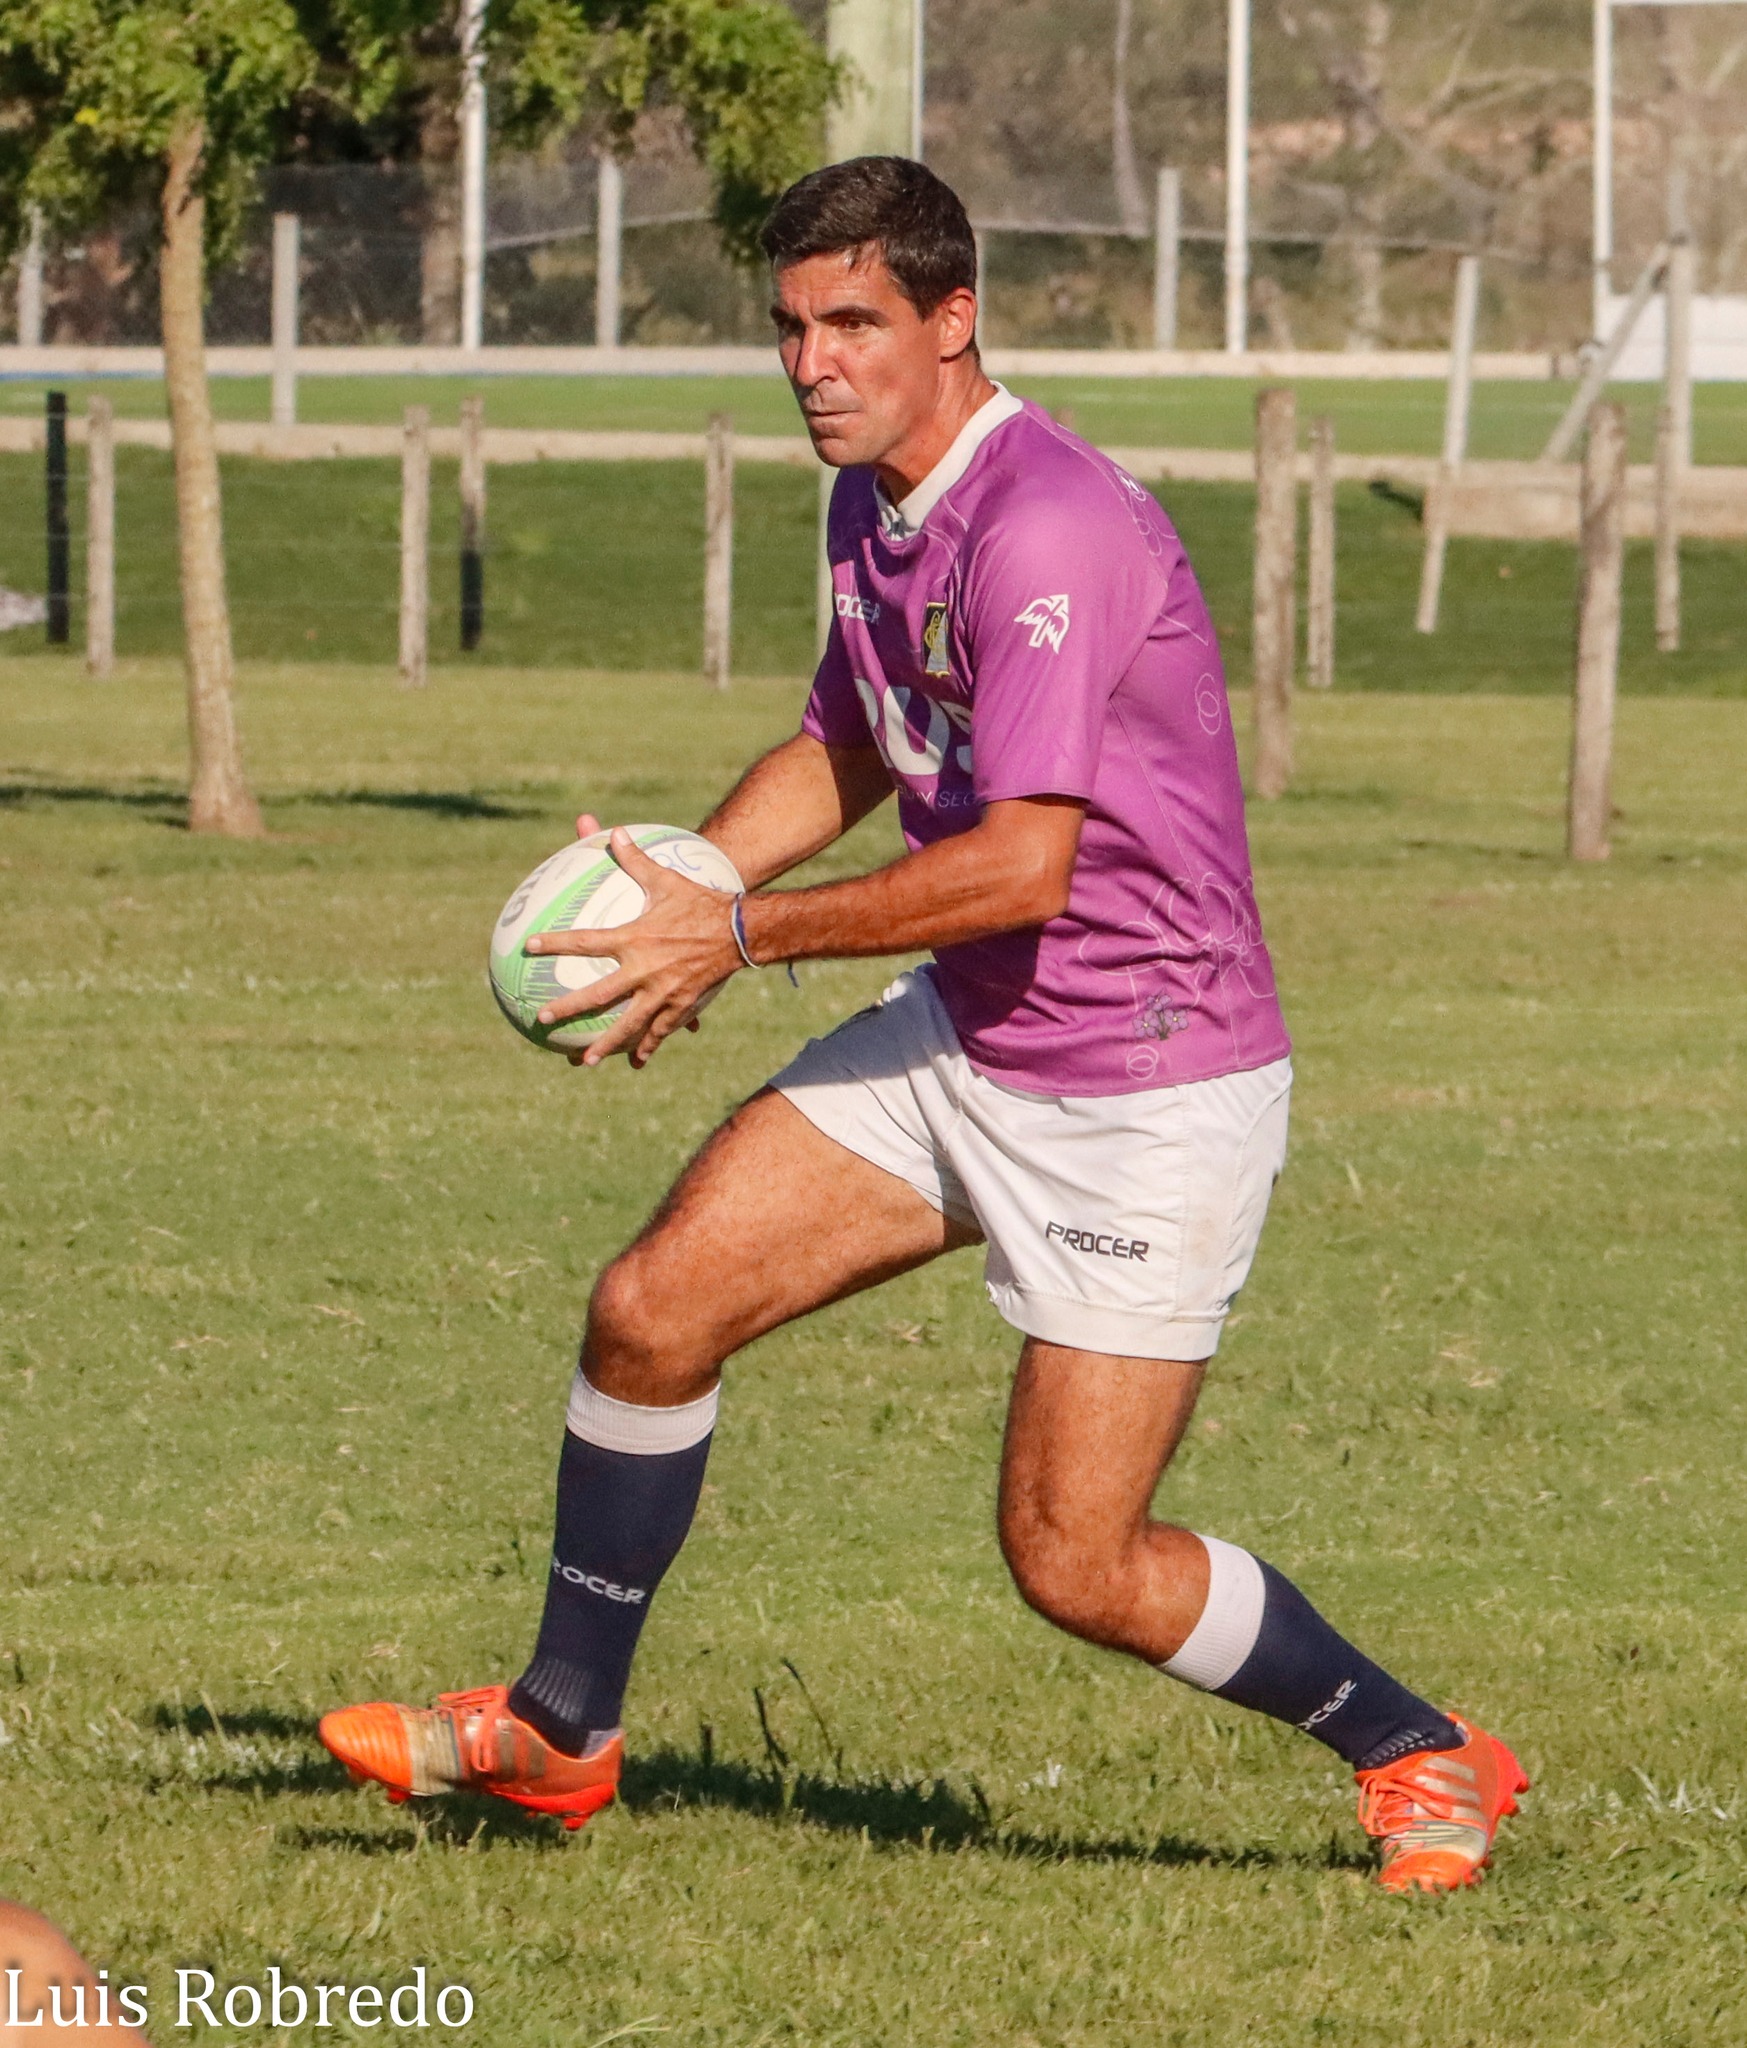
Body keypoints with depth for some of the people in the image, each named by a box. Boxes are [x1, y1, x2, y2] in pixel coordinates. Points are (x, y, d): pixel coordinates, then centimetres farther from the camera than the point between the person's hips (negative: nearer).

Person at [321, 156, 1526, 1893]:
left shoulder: (1048, 528, -24)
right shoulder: (869, 504, 6)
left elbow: (1023, 859, -30)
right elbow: (850, 750, 23)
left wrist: (745, 937, -23)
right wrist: (686, 878, 5)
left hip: (1154, 1086, -9)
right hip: (964, 1041, 9)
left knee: (1076, 1564, -8)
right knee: (653, 1310, 1)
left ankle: (1421, 1760, 14)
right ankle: (557, 1735, 18)